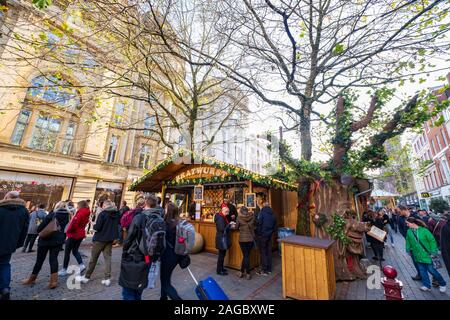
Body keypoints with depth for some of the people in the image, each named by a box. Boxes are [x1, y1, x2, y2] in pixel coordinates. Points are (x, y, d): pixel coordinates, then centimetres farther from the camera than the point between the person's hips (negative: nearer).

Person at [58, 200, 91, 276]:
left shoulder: (80, 213, -19)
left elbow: (74, 224, -23)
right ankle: (81, 265, 7)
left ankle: (64, 270, 16)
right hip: (81, 234, 8)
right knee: (75, 251, 17)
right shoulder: (86, 214, 7)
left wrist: (68, 231, -8)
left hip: (74, 234, -8)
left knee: (67, 252, 7)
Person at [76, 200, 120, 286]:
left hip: (100, 238, -4)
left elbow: (97, 227, -16)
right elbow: (117, 225, 8)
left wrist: (94, 225, 3)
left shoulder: (102, 214, -16)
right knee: (107, 258, 9)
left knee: (93, 258, 12)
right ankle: (107, 278, 10)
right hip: (110, 239, 4)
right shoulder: (116, 214, -1)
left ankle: (86, 277, 27)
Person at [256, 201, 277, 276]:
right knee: (269, 252, 15)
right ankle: (269, 269, 25)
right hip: (270, 235, 6)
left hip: (262, 235, -6)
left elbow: (259, 224, -17)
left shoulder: (262, 212, -15)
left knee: (263, 252, 3)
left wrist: (258, 233, -4)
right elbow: (275, 225, 10)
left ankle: (264, 270, 9)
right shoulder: (272, 213, 4)